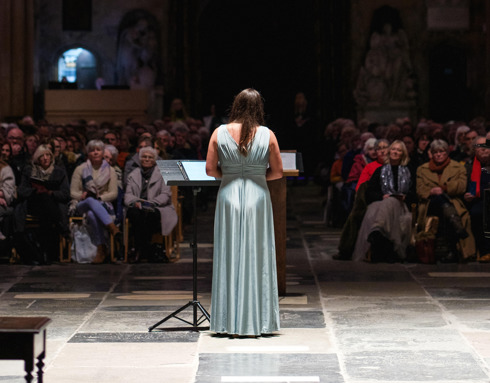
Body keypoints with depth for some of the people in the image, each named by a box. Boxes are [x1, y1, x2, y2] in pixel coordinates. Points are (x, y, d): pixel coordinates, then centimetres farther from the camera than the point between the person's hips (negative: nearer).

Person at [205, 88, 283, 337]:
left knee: (229, 257, 6)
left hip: (229, 195, 1)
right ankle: (256, 322, 7)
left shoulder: (220, 133, -2)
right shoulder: (267, 135, -3)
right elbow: (277, 172, 0)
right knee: (256, 257, 5)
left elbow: (210, 169, -1)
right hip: (257, 196, -1)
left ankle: (230, 324, 6)